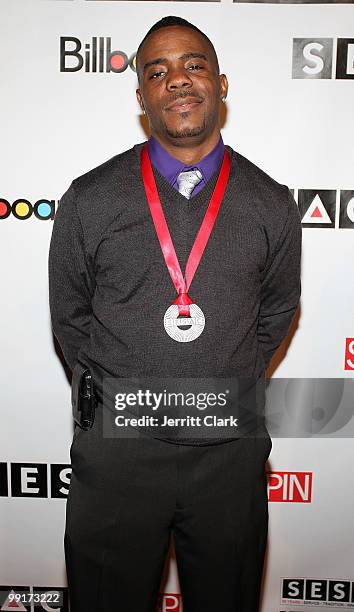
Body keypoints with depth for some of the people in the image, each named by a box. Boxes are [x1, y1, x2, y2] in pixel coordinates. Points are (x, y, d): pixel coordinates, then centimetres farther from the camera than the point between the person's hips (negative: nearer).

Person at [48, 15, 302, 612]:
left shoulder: (272, 205, -1)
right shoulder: (88, 201, -4)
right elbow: (69, 316, 5)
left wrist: (231, 389, 5)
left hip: (230, 453, 2)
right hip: (117, 451, 0)